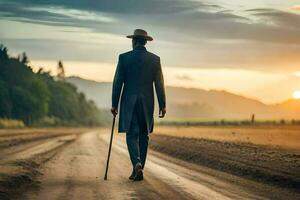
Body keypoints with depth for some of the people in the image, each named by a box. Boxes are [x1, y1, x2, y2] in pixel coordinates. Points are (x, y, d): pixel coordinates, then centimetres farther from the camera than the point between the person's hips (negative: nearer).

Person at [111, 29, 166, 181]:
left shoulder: (124, 58, -3)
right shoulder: (155, 59, 2)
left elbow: (117, 82, -3)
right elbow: (159, 84, 1)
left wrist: (114, 104, 3)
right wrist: (162, 105, 7)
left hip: (129, 103, -2)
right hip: (147, 103, 2)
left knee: (132, 135, 1)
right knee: (143, 136, 12)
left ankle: (137, 164, -22)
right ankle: (138, 170, 14)